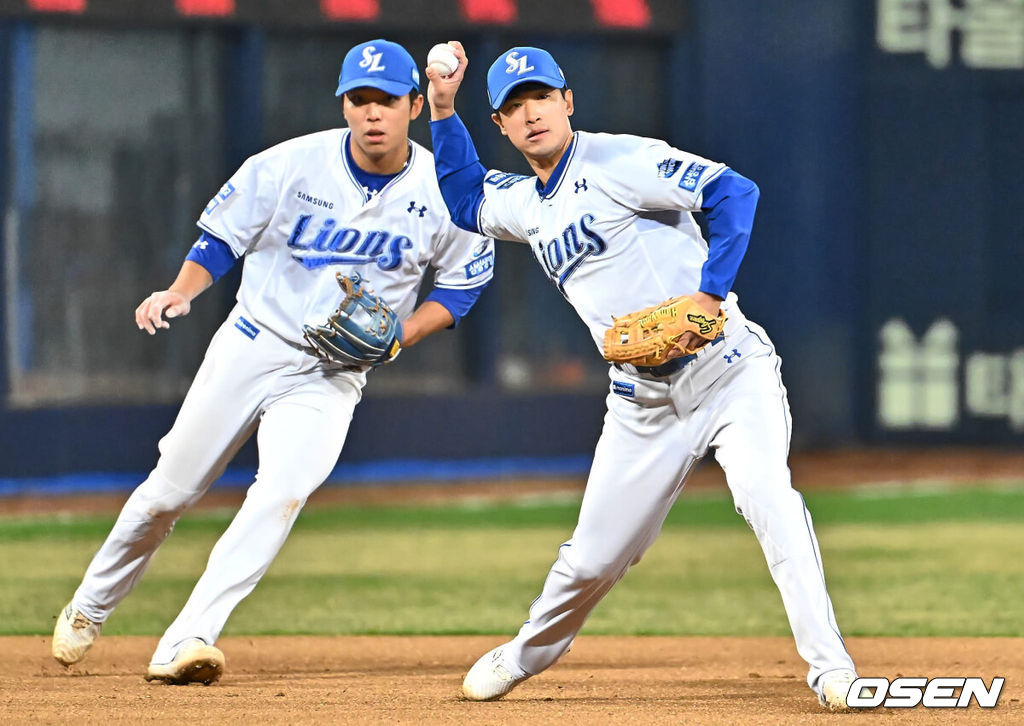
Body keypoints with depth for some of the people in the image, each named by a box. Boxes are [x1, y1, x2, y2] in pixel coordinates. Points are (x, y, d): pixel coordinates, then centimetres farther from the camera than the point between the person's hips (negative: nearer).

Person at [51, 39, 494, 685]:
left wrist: (399, 335, -11)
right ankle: (91, 606, 34)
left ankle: (185, 644, -28)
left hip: (335, 376, -1)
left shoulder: (444, 192, -10)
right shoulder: (292, 166, -12)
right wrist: (181, 291, -23)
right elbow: (221, 237, -3)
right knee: (170, 491, 8)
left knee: (283, 492, -25)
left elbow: (465, 280, 5)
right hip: (252, 347, 1)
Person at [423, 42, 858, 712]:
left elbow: (734, 192, -18)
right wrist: (443, 110, 19)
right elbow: (467, 201, 33)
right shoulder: (526, 203, 12)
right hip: (643, 399, 6)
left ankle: (830, 667, -27)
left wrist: (710, 293, -26)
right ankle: (530, 651, 37)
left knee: (766, 495, -28)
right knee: (593, 556, 9)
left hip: (726, 367, -6)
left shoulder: (619, 162, -11)